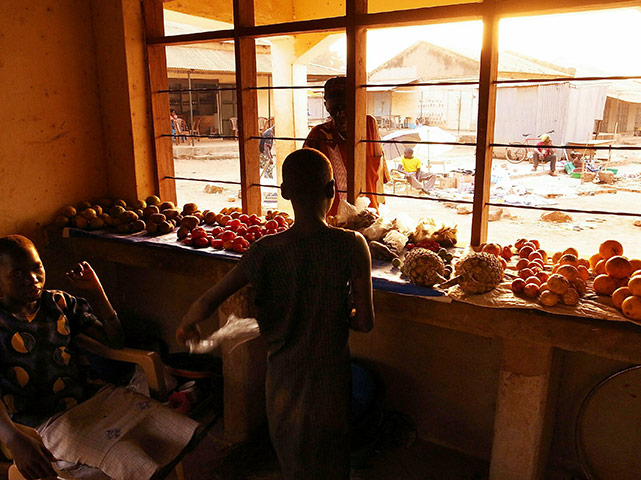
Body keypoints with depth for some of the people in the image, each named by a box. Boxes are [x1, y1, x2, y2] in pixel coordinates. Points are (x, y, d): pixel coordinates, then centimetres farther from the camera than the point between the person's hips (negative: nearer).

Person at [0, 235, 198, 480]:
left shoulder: (60, 302, 9)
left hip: (93, 395, 6)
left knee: (193, 437, -6)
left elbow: (113, 338, 12)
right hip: (49, 421, -5)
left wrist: (96, 291, 0)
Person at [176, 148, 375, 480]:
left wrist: (186, 325, 5)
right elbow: (365, 322, -15)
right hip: (331, 376, 0)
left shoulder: (265, 251, -16)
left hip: (285, 375, 1)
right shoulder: (351, 245, -18)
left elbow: (207, 304, -16)